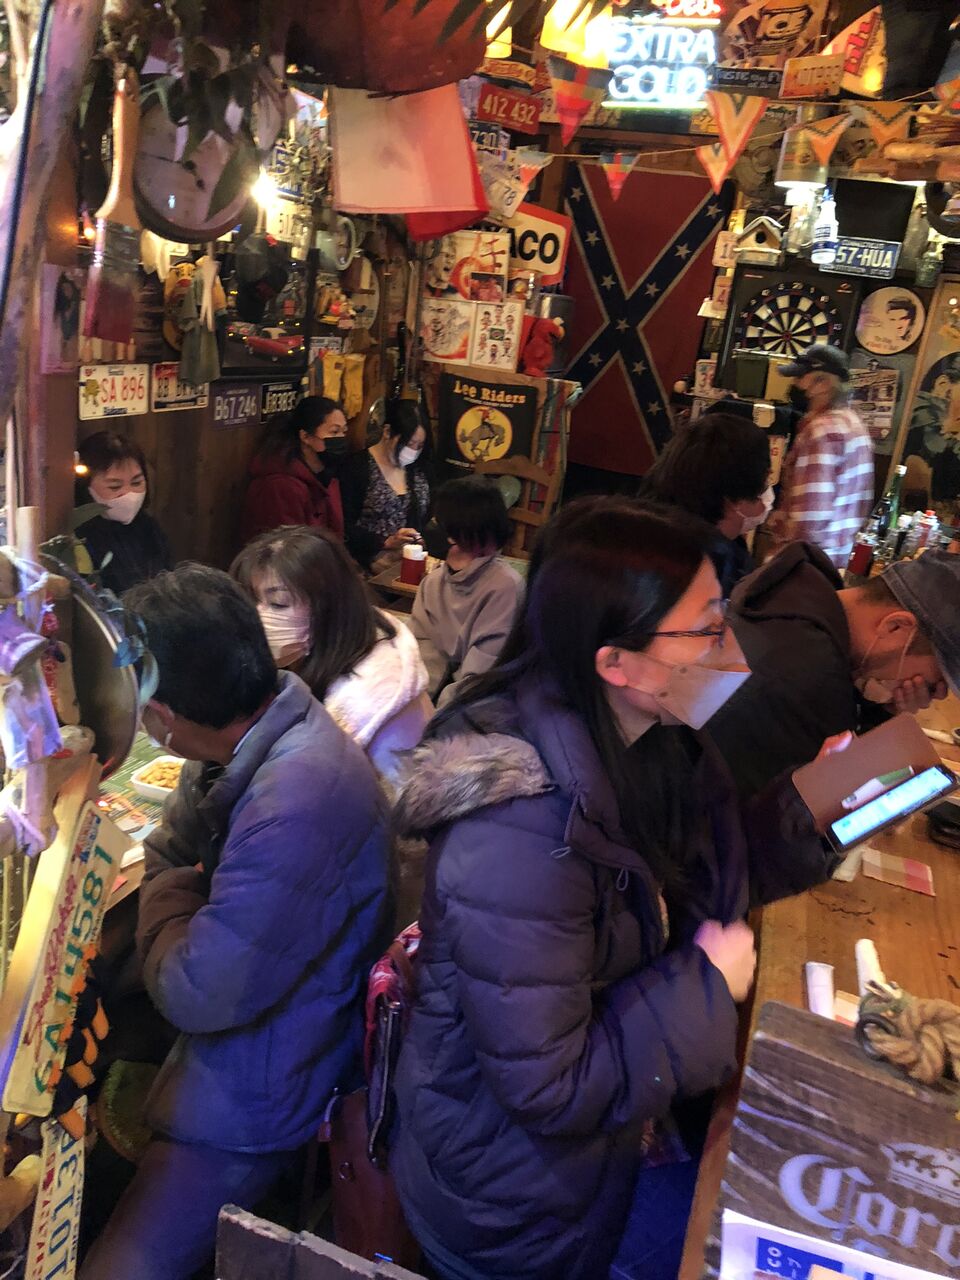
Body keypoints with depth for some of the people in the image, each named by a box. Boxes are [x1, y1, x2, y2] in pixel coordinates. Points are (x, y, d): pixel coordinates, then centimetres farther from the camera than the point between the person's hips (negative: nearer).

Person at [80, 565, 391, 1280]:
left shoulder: (295, 805, -38)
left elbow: (196, 995, -27)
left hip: (250, 1095, -8)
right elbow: (169, 852, 5)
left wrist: (169, 895, -12)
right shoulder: (260, 733, -8)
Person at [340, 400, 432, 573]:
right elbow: (346, 528, -7)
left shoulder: (419, 469, 13)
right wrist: (387, 541, -17)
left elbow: (430, 518, 18)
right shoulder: (357, 468, -4)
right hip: (372, 563, -5)